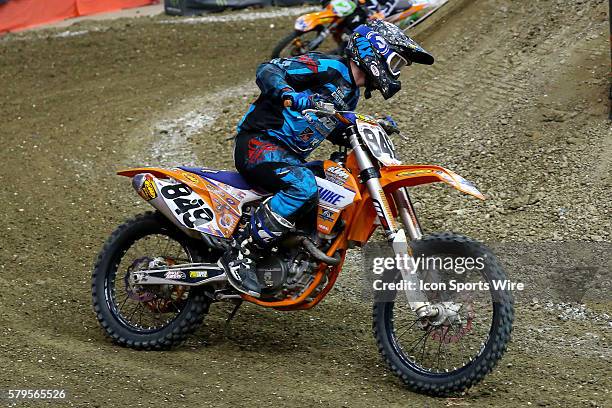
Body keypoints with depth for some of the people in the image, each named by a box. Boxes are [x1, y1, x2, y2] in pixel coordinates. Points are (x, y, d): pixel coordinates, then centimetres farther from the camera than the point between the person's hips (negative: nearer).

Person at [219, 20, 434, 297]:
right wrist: (288, 94, -43)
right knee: (304, 186, -35)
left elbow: (338, 129, 33)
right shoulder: (328, 67, -13)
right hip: (258, 141, -10)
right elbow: (267, 70, -22)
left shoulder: (351, 94, 17)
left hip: (292, 156, 10)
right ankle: (240, 253, -29)